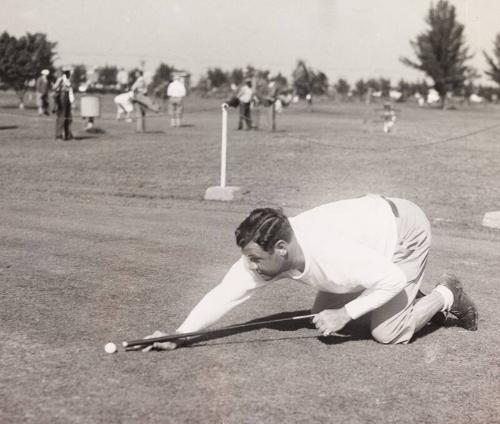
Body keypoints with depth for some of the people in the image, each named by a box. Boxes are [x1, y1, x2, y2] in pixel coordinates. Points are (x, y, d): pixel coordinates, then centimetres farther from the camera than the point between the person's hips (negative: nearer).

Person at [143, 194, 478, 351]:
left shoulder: (330, 253, -41)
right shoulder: (265, 254, -21)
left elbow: (392, 280, -32)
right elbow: (224, 296, -19)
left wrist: (345, 314, -30)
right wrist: (178, 336, -27)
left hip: (404, 227, -7)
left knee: (387, 332, -13)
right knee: (322, 315, 6)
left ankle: (445, 294, 13)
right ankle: (409, 299, 20)